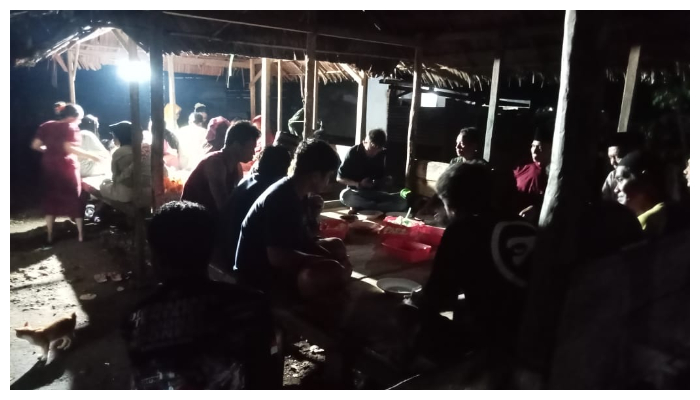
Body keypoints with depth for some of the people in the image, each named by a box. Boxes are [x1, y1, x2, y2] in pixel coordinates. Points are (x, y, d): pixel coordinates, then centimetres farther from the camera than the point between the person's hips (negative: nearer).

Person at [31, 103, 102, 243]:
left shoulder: (46, 126, 7)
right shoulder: (71, 128, -10)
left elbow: (35, 145, 4)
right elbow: (69, 148, -24)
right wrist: (91, 155, -23)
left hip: (49, 167, 5)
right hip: (67, 168, -5)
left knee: (50, 199, 13)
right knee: (74, 199, 5)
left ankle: (50, 235, 15)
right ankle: (81, 234, 7)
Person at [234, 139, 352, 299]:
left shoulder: (293, 192, 3)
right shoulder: (280, 199, -27)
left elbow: (301, 235, 12)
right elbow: (277, 257, -31)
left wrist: (329, 257, 0)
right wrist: (325, 261, -22)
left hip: (277, 257, 11)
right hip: (259, 272, -11)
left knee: (335, 245, 16)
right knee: (334, 271, -29)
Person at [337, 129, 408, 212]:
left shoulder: (384, 155, 1)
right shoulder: (354, 152, -6)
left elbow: (388, 178, 12)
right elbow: (340, 177, -6)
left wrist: (387, 180, -12)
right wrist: (358, 184, -19)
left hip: (377, 194, 3)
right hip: (357, 193, -2)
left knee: (402, 201, -25)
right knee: (345, 195, -38)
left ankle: (360, 207, -23)